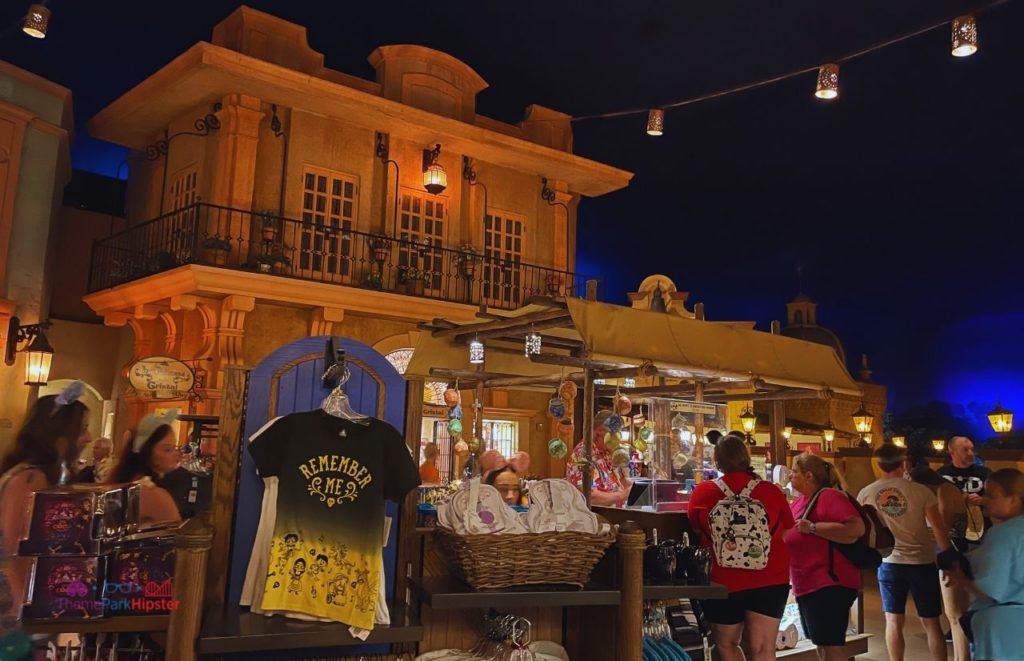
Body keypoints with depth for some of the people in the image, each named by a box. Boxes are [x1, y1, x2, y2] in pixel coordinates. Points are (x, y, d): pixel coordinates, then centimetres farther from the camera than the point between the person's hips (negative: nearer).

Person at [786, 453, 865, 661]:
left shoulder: (830, 496, -14)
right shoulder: (800, 501, 14)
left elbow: (856, 529, -28)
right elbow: (791, 535, 29)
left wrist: (812, 527, -27)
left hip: (830, 584, -10)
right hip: (808, 585, 10)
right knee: (821, 644, 16)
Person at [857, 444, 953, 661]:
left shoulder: (865, 494, -2)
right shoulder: (920, 491, -9)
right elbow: (939, 530, -7)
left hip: (888, 562, 1)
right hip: (922, 562, -1)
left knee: (893, 620, 8)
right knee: (931, 621, 10)